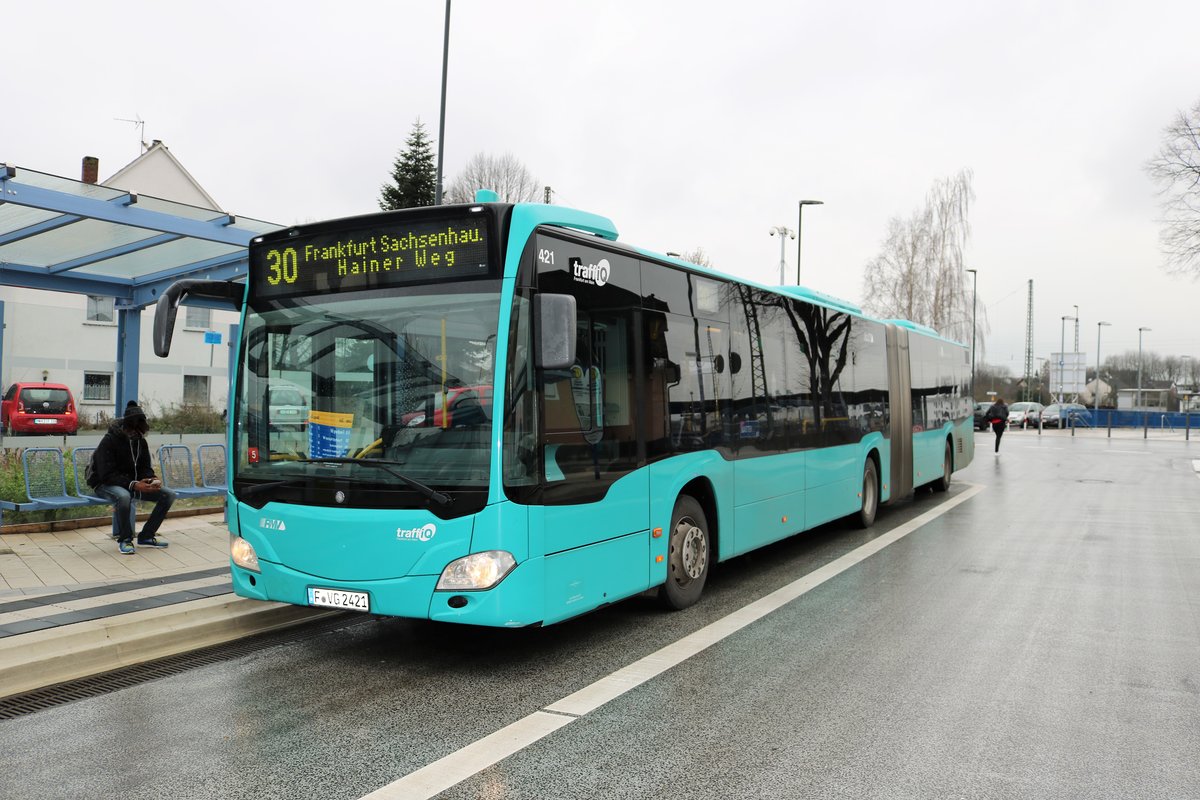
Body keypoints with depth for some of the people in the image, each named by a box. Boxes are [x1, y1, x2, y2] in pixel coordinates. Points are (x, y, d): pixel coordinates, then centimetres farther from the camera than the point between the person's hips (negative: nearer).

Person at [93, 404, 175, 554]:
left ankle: (146, 537, 1)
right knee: (123, 496, -42)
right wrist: (133, 485, -34)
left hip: (134, 483, 7)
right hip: (108, 484, -6)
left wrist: (151, 479, -15)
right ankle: (124, 539, -18)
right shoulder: (109, 441, -18)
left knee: (168, 495, -11)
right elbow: (107, 475, -23)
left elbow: (145, 468, 9)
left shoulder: (140, 441, 2)